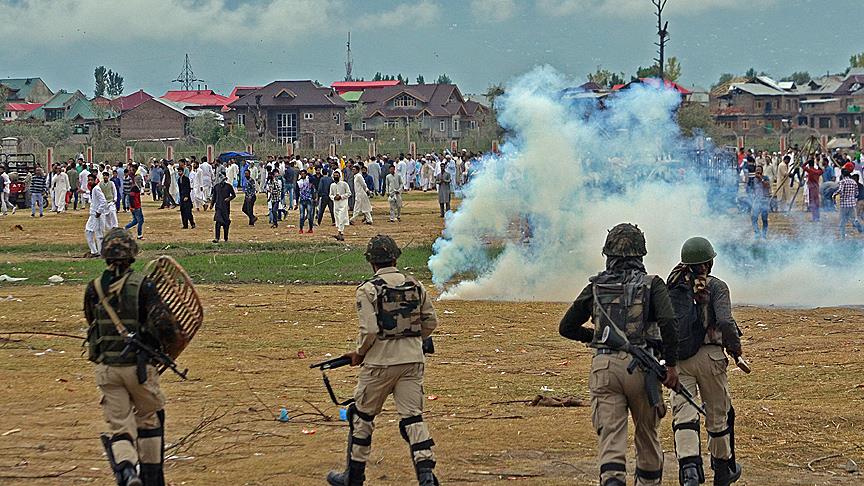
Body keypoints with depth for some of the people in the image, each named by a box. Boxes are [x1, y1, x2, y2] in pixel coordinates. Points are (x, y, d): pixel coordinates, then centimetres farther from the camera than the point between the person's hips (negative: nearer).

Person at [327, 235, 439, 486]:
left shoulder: (368, 289, -10)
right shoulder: (415, 285, 6)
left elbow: (369, 331, -16)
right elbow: (431, 322, 11)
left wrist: (359, 354, 0)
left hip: (380, 362, -4)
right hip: (413, 359, 4)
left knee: (362, 416, 12)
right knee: (412, 417, 3)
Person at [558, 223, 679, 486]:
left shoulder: (596, 287, 10)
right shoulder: (652, 284, 3)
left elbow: (566, 328, 16)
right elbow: (668, 322, -13)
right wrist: (671, 365, -8)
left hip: (604, 367, 1)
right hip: (640, 366, -1)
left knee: (611, 439, -5)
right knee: (647, 435, 18)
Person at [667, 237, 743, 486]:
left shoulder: (673, 286, 7)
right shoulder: (715, 286, -6)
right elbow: (725, 321, -19)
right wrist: (735, 346, -2)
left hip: (677, 358, 2)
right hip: (709, 356, -2)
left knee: (683, 414, -4)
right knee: (718, 415, 15)